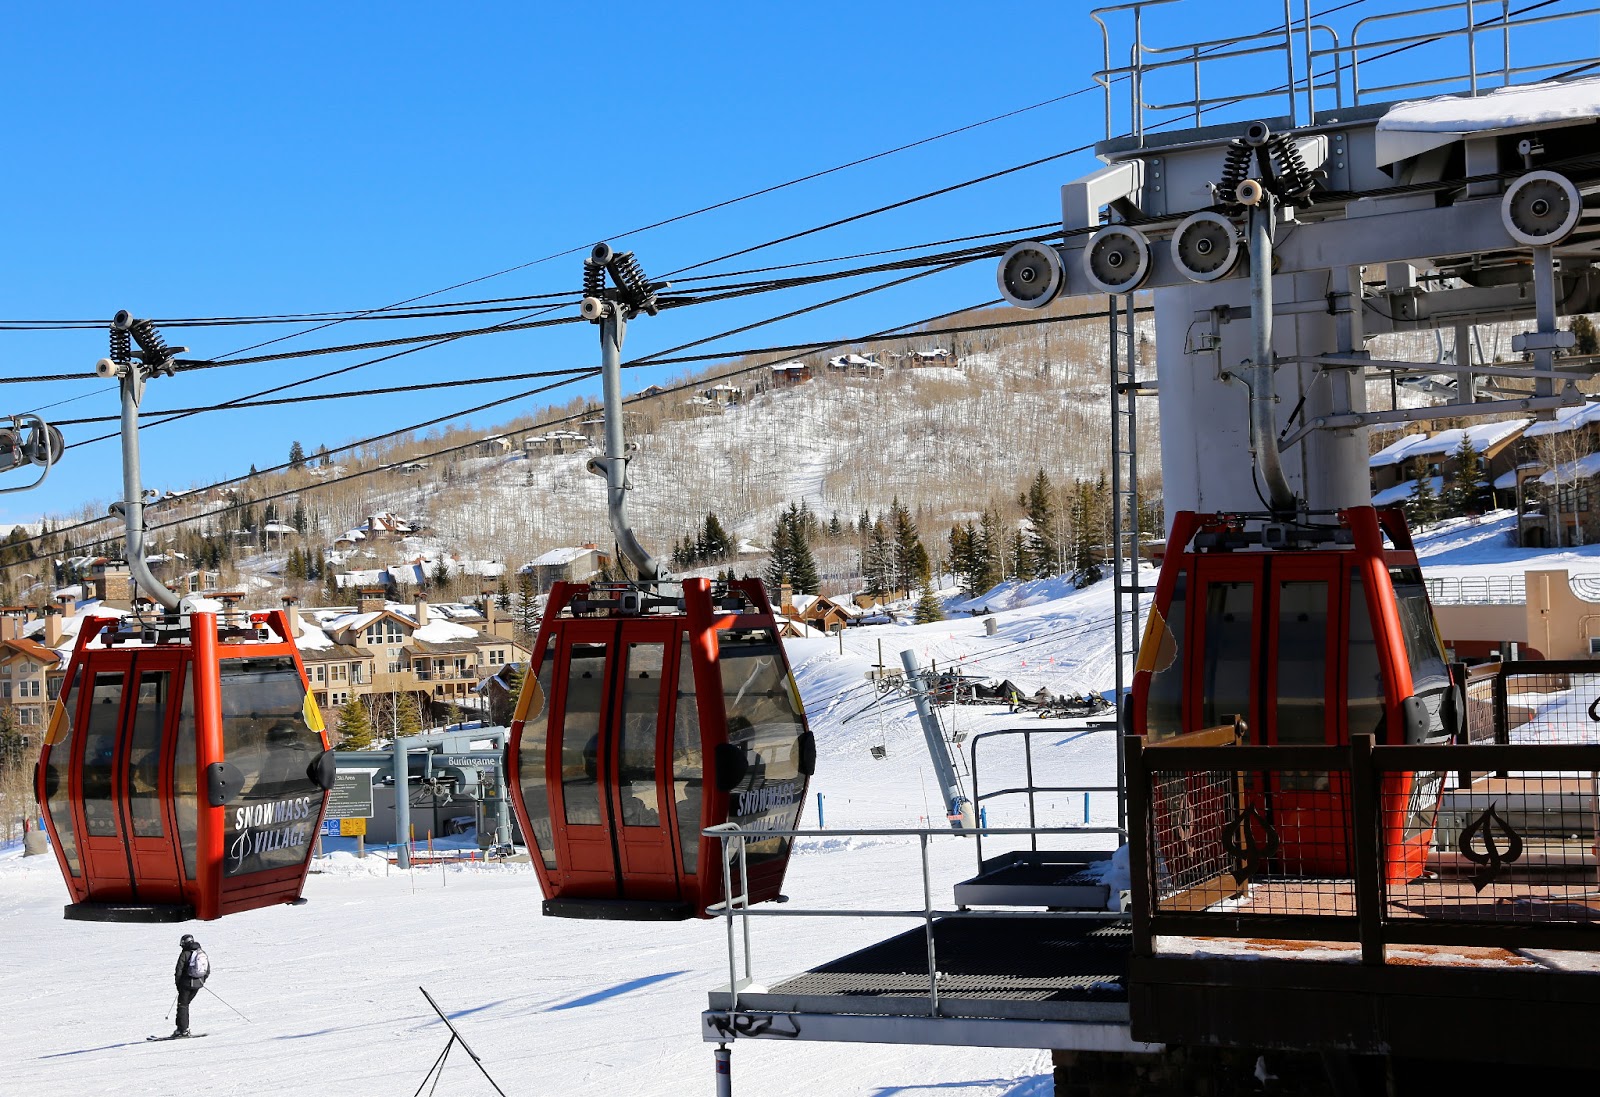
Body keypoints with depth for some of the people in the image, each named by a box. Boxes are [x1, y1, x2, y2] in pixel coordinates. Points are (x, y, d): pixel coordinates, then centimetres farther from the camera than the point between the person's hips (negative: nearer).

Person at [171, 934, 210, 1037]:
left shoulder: (185, 954, -12)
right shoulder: (202, 953, 7)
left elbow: (179, 970, -12)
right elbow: (208, 970, 13)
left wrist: (177, 983, -1)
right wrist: (202, 981, 22)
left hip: (186, 983, -6)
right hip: (198, 984, 6)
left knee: (182, 1005, 3)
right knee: (185, 1004, 18)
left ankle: (183, 1030, 0)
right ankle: (184, 1027, 17)